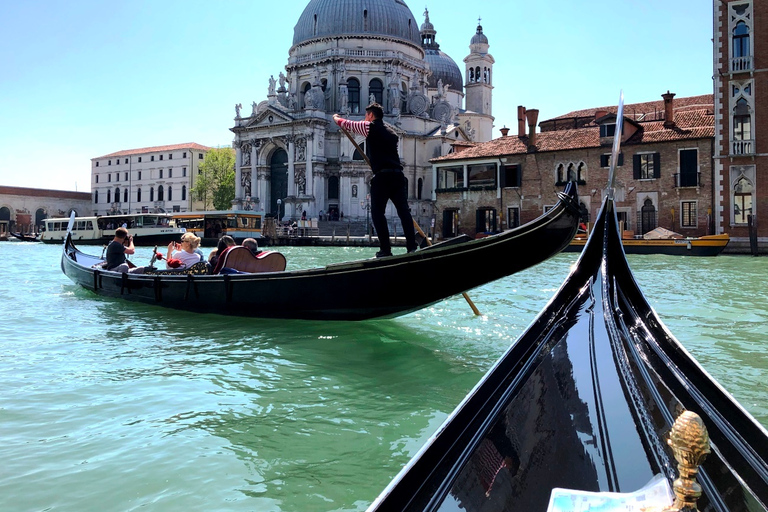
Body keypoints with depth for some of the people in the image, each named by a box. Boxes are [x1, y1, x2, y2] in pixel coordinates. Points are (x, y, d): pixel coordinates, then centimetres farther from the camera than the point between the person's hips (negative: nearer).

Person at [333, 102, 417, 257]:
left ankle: (385, 249, -5)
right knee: (404, 210, 4)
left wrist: (336, 117, 35)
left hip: (382, 176, -6)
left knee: (377, 212, 0)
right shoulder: (391, 132, 24)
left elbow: (346, 124, 15)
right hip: (398, 175, 6)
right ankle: (412, 246, -1)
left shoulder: (370, 127, 3)